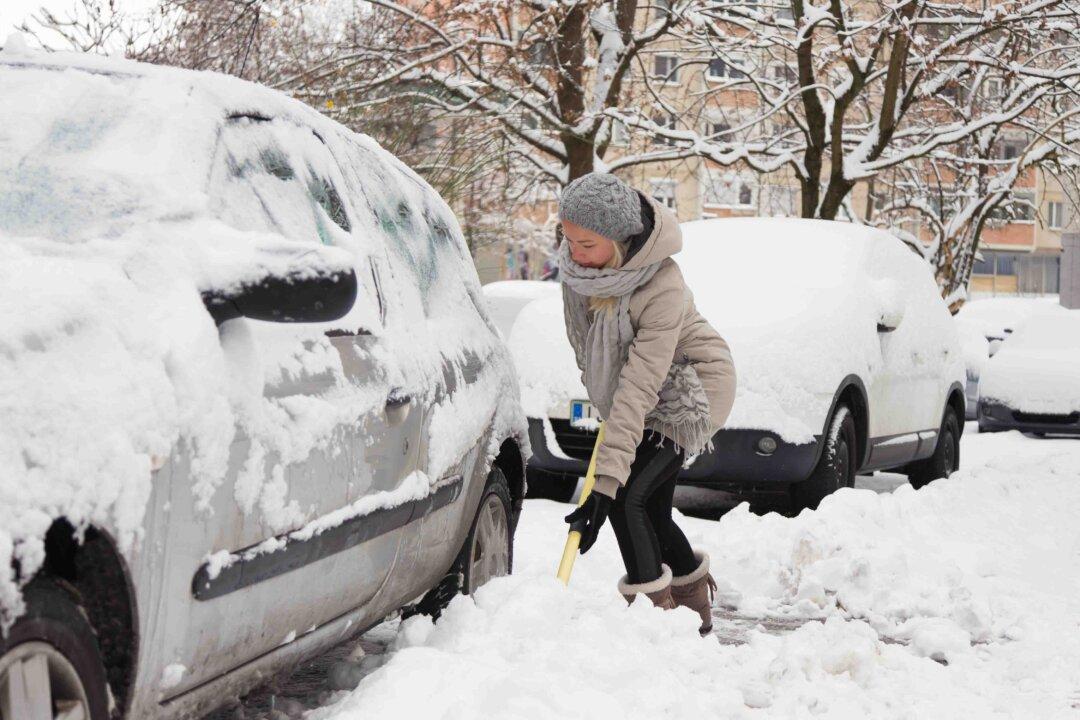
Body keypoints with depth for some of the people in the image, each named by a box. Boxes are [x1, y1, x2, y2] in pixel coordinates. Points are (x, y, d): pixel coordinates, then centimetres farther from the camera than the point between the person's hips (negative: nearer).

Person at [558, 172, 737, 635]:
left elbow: (638, 390, -39)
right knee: (652, 510, 9)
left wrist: (605, 483, -42)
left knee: (628, 500, -18)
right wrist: (597, 381, 19)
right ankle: (697, 607, 27)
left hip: (687, 392, -7)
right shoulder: (576, 256, -16)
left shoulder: (663, 289, -36)